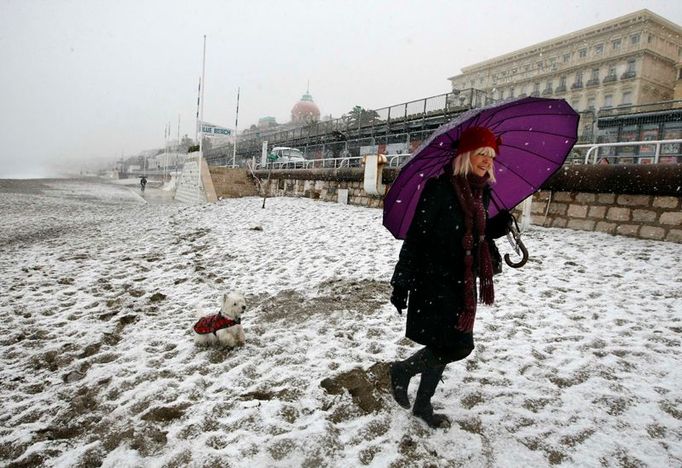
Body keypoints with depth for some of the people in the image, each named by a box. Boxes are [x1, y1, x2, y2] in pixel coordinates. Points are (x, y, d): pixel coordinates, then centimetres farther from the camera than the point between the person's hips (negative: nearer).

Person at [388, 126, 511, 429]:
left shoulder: (481, 192, 8)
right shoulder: (440, 188, -15)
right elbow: (415, 236, -17)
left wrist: (496, 227, -1)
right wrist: (402, 282, -18)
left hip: (462, 282, 8)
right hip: (434, 280, -7)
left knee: (444, 347, 13)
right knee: (458, 345, -7)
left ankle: (422, 406, 32)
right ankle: (402, 370, 18)